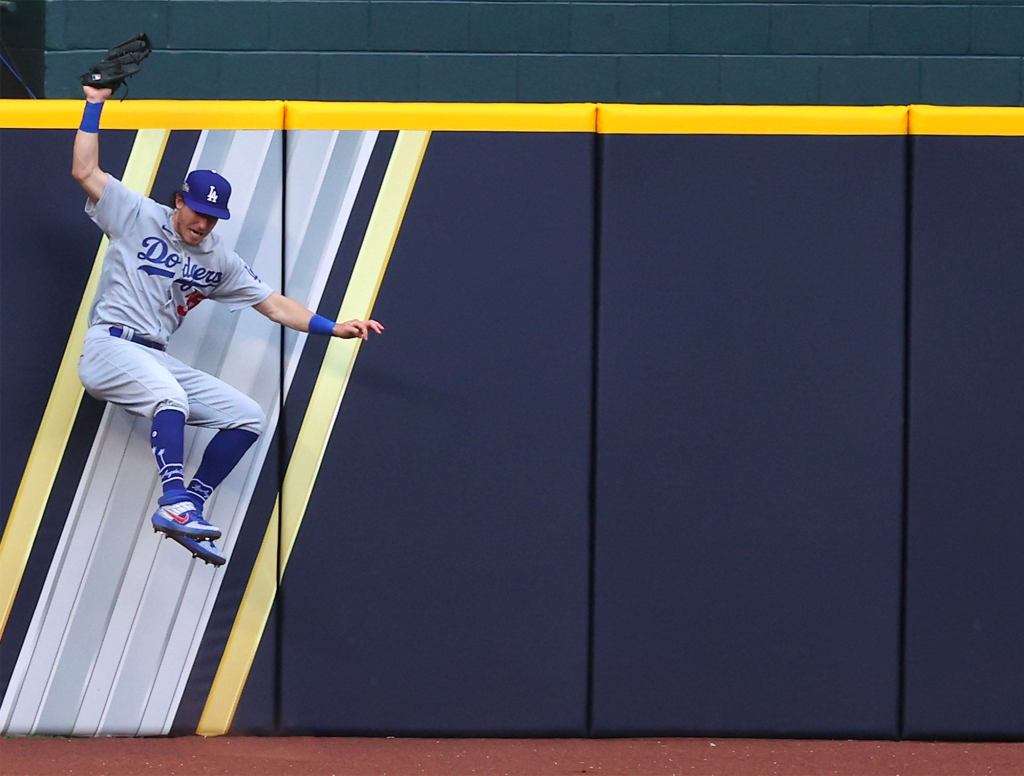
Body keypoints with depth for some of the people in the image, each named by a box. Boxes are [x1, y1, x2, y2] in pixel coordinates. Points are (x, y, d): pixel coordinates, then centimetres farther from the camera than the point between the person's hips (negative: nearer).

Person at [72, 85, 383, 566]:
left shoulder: (219, 262, 14)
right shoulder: (138, 217, 1)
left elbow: (275, 305, 13)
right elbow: (84, 171, -8)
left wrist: (333, 328, 2)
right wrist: (95, 104, -9)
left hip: (158, 362, 7)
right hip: (110, 346, -7)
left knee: (248, 417, -2)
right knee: (171, 397, -37)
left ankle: (189, 508, -5)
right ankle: (175, 502, -43)